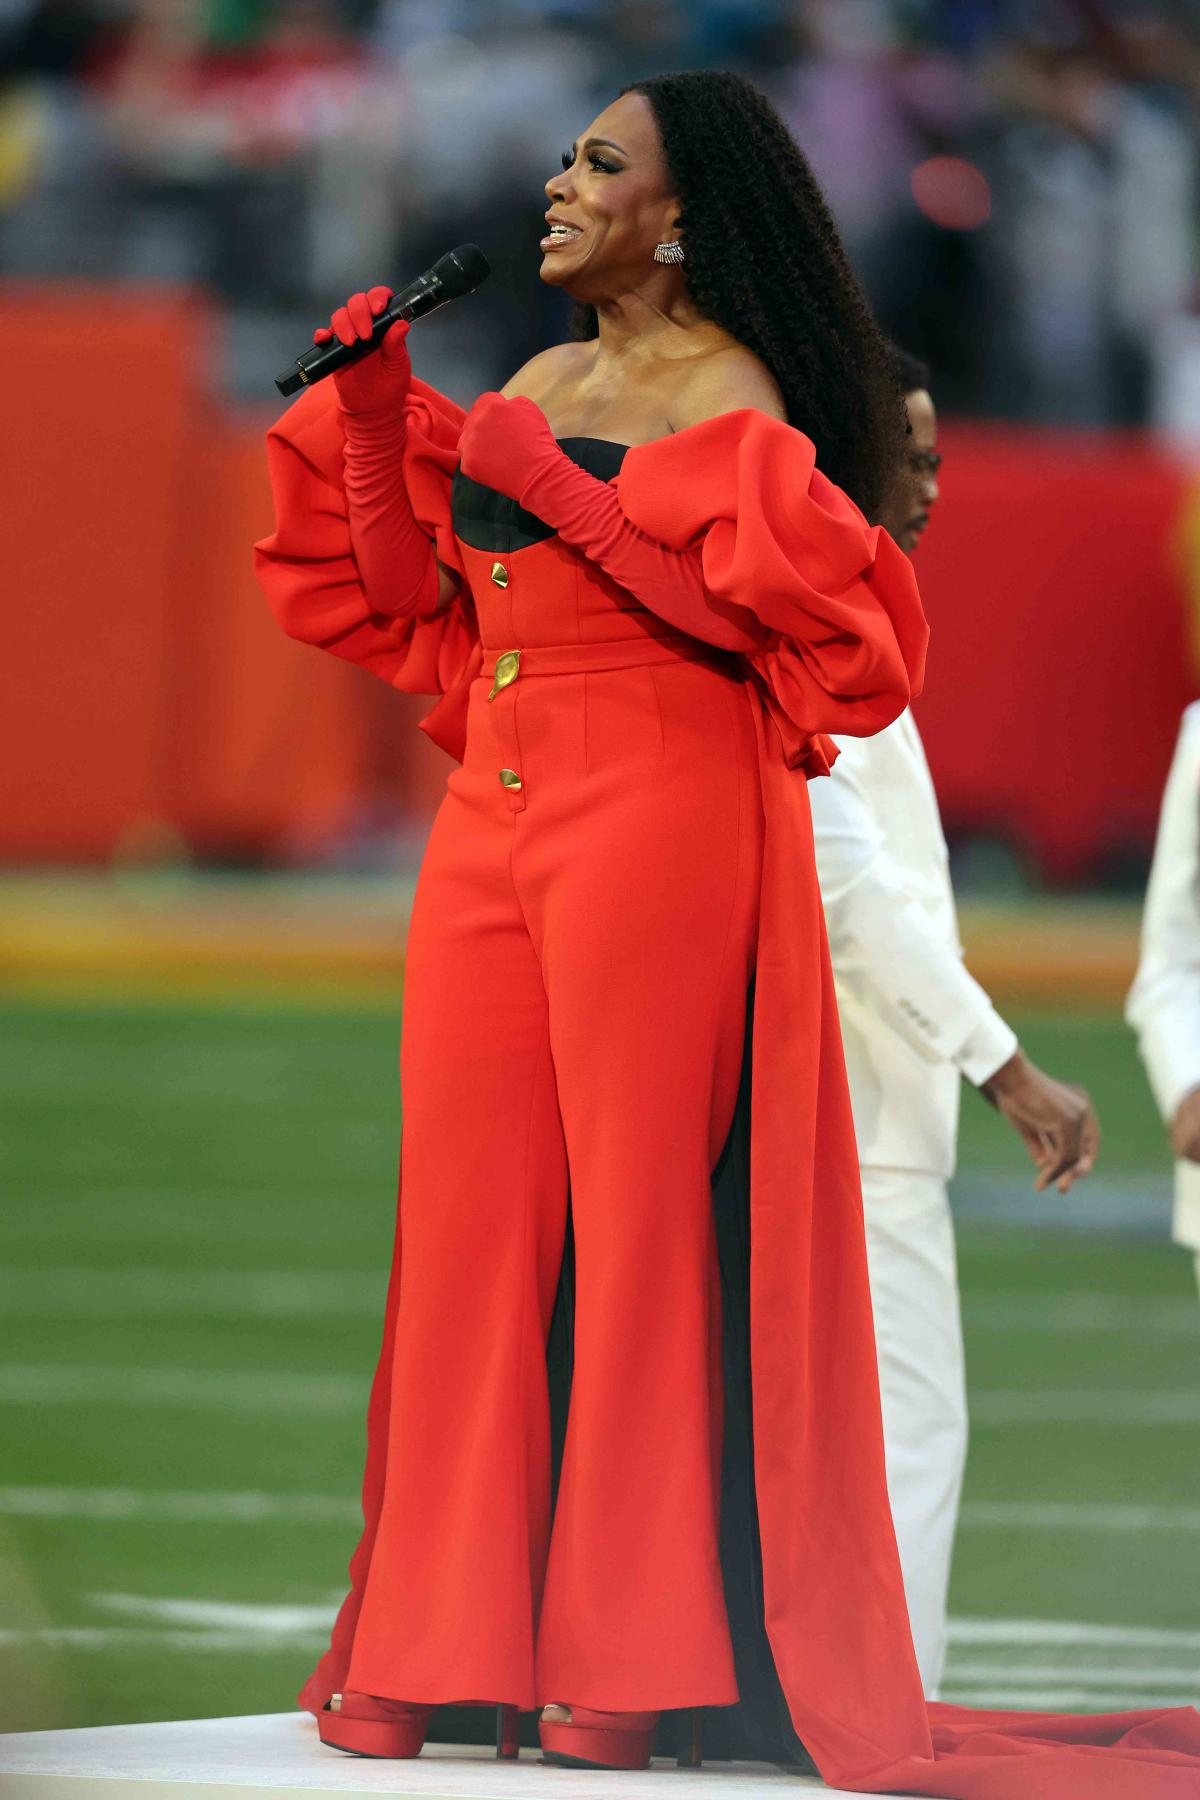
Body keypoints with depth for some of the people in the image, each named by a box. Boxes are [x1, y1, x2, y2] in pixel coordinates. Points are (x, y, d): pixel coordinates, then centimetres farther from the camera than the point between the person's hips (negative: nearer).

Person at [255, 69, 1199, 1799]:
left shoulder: (726, 391, -2)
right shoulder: (538, 385, 19)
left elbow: (741, 599, -16)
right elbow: (406, 594, 22)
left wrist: (556, 489, -15)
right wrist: (377, 417, 10)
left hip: (662, 807, -7)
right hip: (493, 815, 7)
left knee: (640, 1218, -6)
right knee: (465, 1216, 2)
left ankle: (629, 1659, -4)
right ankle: (427, 1649, 3)